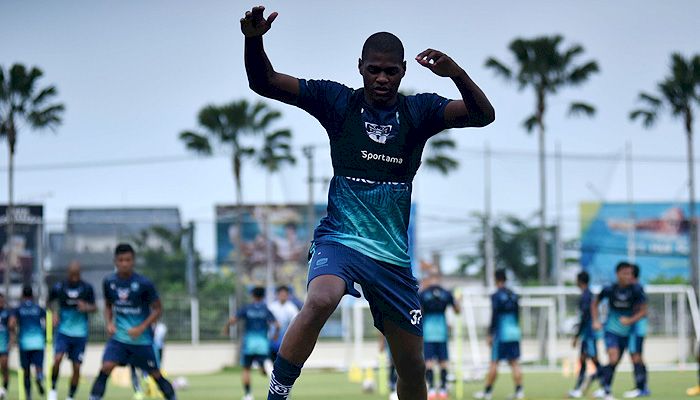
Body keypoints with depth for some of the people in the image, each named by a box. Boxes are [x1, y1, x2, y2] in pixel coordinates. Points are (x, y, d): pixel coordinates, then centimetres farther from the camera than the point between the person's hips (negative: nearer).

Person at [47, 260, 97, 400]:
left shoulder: (87, 288, -4)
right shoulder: (58, 287, -4)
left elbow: (94, 307, 4)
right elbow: (49, 302, 13)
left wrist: (86, 307, -18)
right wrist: (54, 313, -7)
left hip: (80, 334, 1)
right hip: (63, 331, -1)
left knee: (77, 367, 2)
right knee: (57, 359, -22)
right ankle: (53, 389, -1)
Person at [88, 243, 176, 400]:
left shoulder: (144, 284, -14)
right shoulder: (109, 282, -2)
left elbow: (157, 309, -6)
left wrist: (141, 328, -16)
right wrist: (109, 323, -3)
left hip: (142, 338, -2)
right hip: (118, 336, 2)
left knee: (155, 374, 6)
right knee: (106, 367, -17)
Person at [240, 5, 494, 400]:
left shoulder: (418, 111, 3)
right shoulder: (338, 101, 0)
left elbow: (483, 115, -11)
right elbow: (264, 83, -3)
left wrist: (456, 72, -30)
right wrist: (254, 40, -23)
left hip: (393, 255, 3)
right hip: (340, 238, -3)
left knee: (413, 367, 8)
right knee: (320, 301, -36)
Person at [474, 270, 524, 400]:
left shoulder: (496, 296, -8)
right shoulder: (513, 295, 11)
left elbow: (494, 316, -11)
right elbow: (517, 314, 15)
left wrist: (490, 334, -7)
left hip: (501, 334, -6)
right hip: (514, 333, 6)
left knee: (494, 363, 0)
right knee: (514, 363, 4)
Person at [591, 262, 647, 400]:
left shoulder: (636, 290, -11)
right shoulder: (609, 289, -11)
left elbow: (643, 311, -6)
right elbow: (595, 304, 7)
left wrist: (630, 320, -22)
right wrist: (595, 321, -4)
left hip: (626, 332, 3)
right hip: (611, 330, -3)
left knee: (615, 363, 11)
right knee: (613, 358, -20)